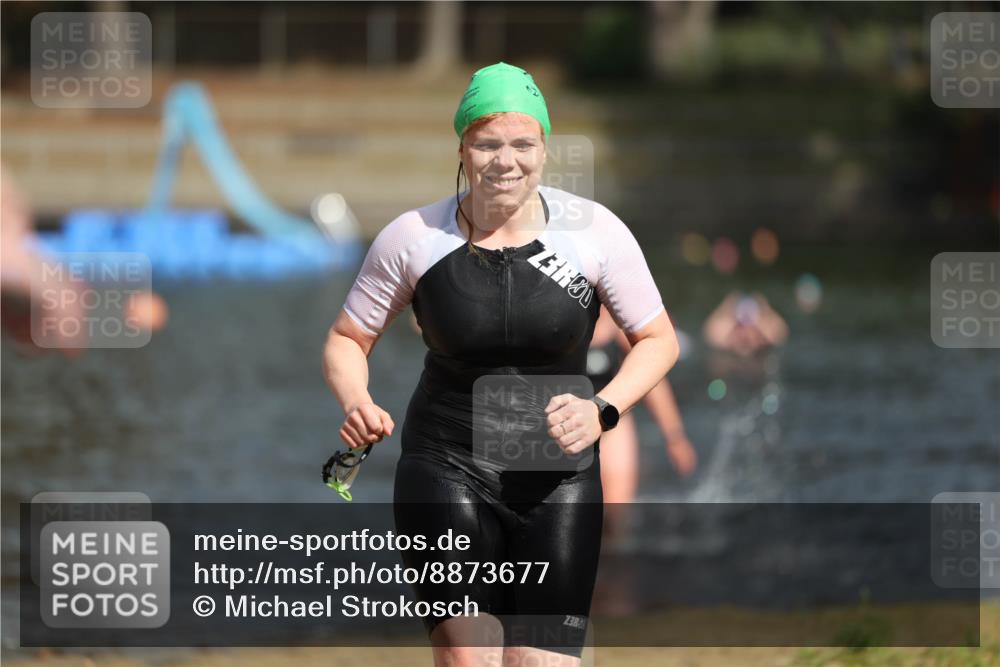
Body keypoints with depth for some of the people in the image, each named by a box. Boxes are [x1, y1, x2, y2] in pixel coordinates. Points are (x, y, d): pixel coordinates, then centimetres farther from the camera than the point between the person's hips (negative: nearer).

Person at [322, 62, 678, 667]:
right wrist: (357, 405, -14)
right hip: (447, 466, -1)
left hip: (558, 480, 1)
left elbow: (658, 339, 4)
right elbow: (348, 339, 8)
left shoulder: (594, 231, -5)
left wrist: (602, 410, -14)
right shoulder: (413, 238, -4)